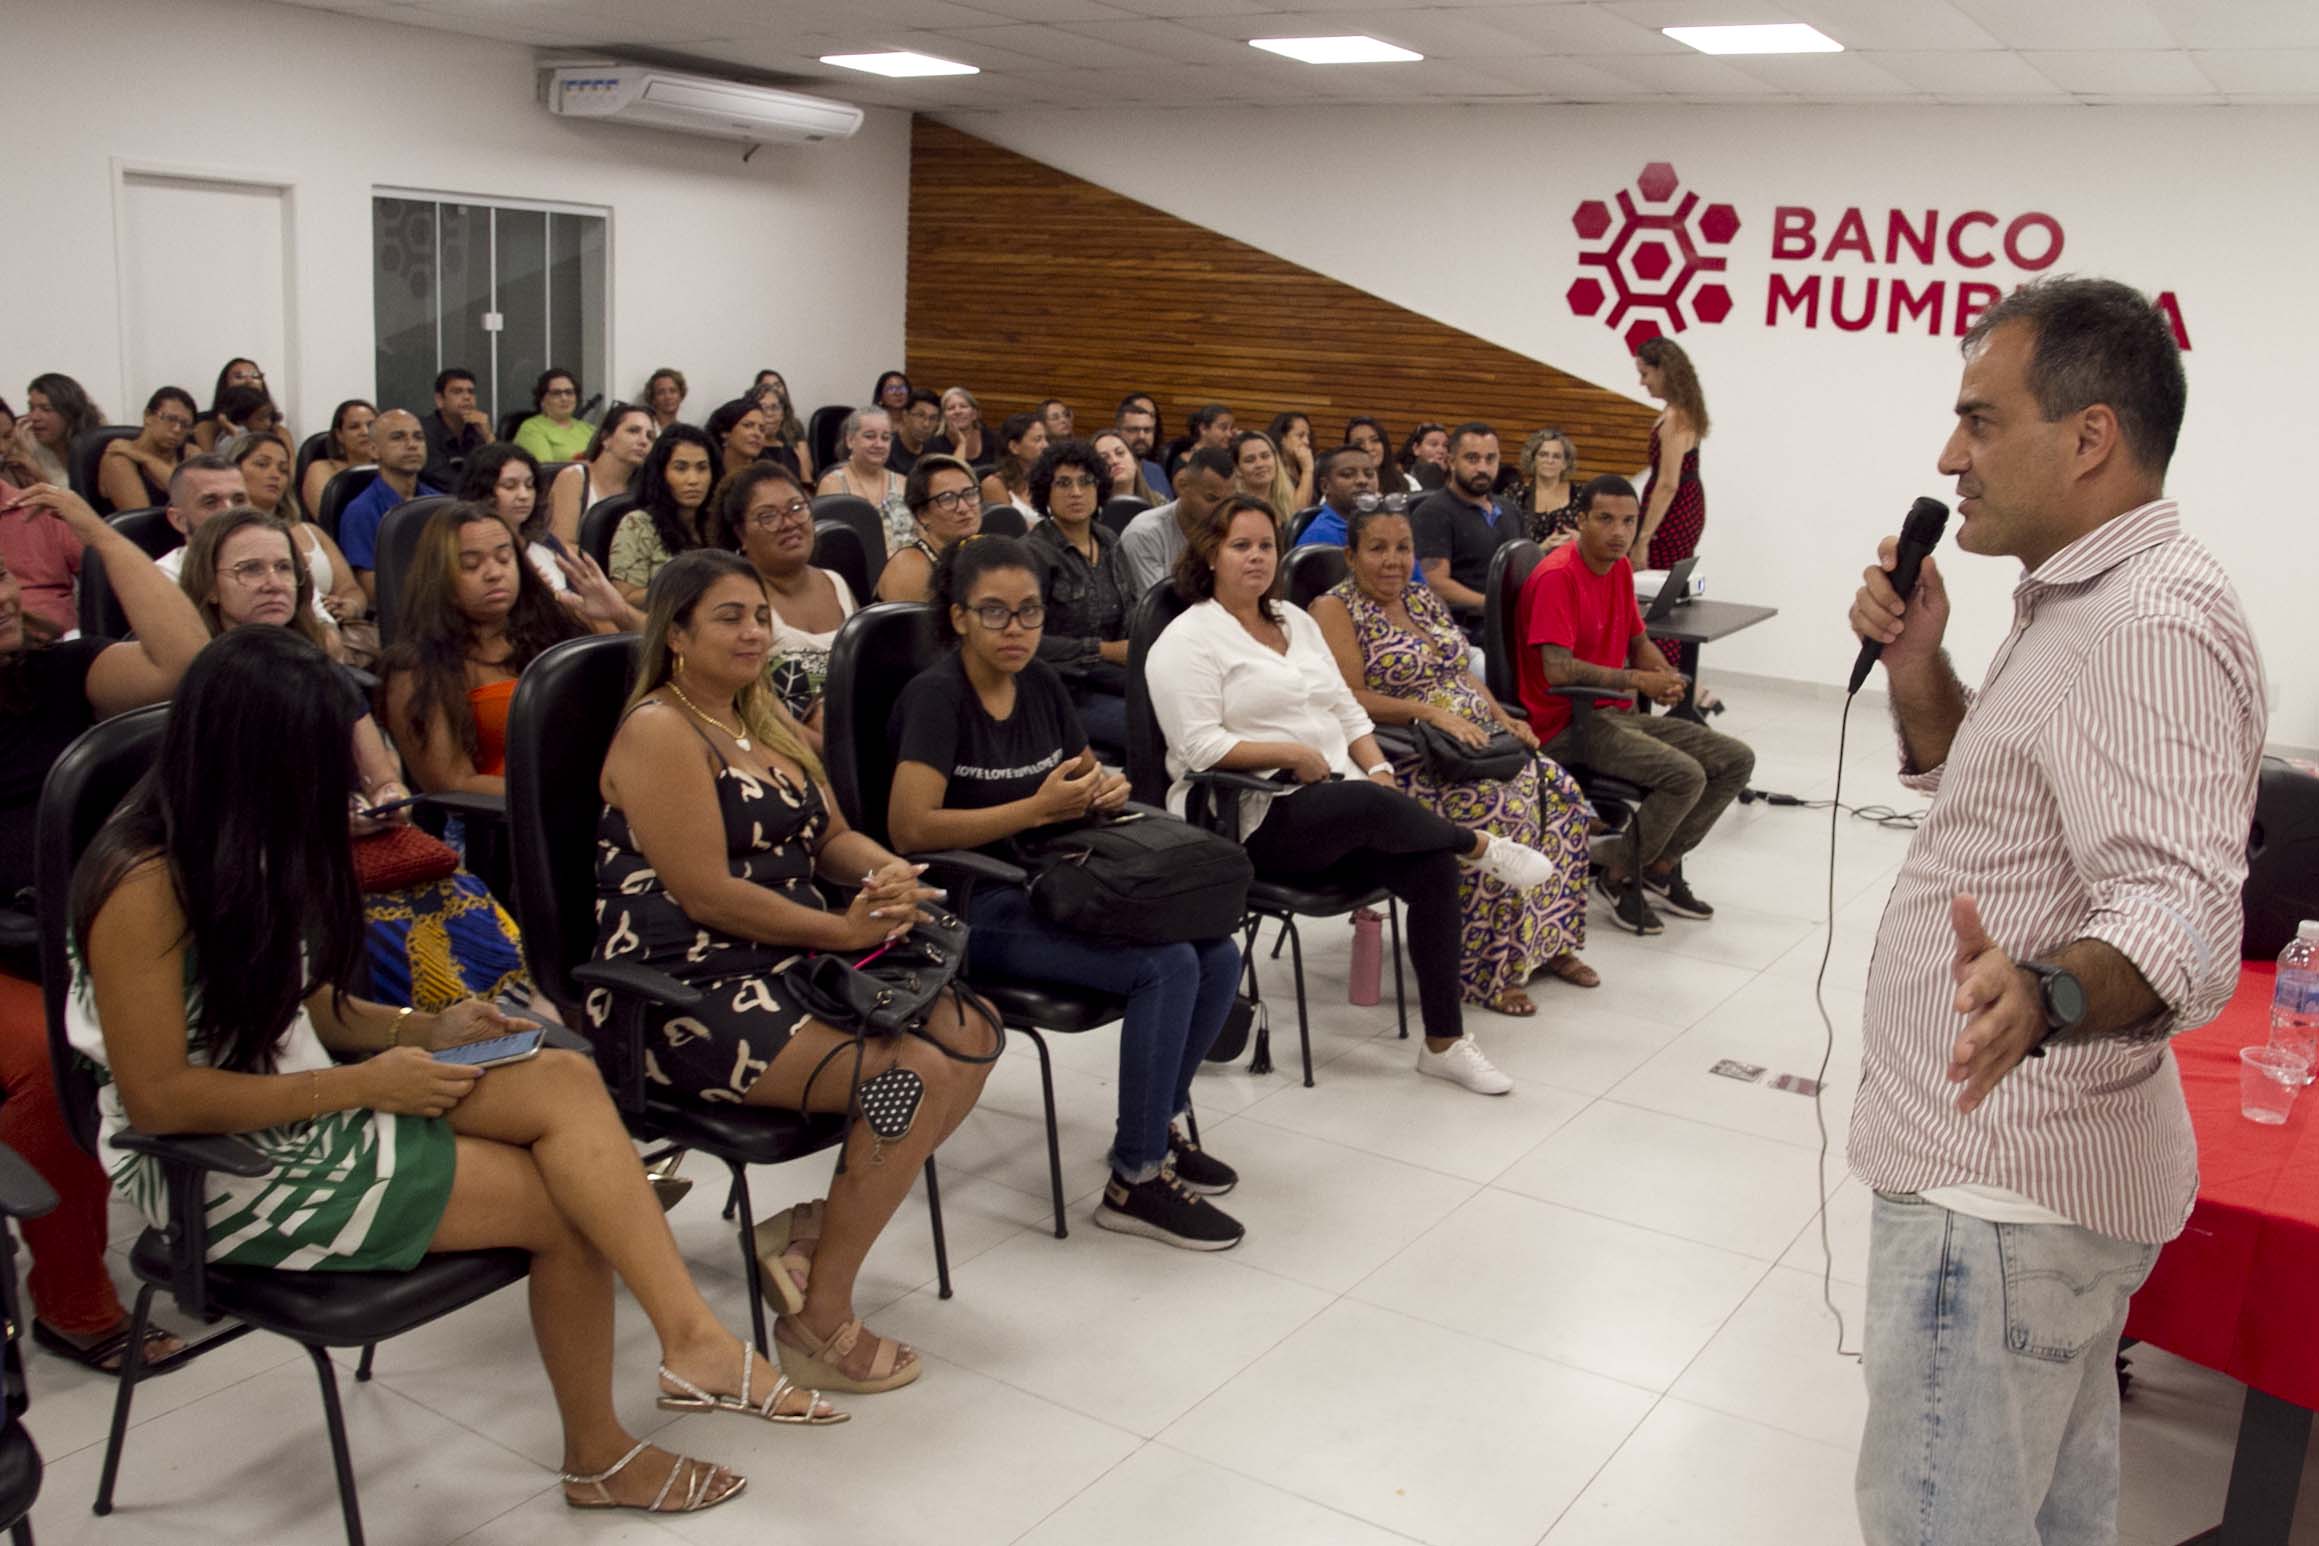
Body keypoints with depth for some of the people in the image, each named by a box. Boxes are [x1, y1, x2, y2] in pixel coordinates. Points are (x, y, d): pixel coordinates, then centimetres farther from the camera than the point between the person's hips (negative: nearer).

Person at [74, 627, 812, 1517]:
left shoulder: (251, 850, 8)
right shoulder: (146, 884, -19)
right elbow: (156, 1098, -21)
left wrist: (424, 1031, -4)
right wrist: (361, 1087, -20)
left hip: (304, 1113, 8)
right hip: (212, 1170, -7)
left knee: (564, 1080, -20)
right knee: (559, 1203, -17)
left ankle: (691, 1340, -25)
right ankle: (598, 1457, 0)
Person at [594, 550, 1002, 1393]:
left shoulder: (765, 719, 18)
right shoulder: (659, 732, -11)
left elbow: (831, 837, 19)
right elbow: (707, 893, -18)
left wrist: (889, 871, -4)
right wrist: (844, 930, -15)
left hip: (789, 967, 9)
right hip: (690, 996, -9)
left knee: (971, 1033, -9)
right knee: (915, 1075, -24)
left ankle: (821, 1226, 3)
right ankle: (818, 1320, -8)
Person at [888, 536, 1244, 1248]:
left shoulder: (1040, 682, 10)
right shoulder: (937, 696, -13)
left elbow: (1088, 777, 26)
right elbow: (910, 827, -25)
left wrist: (1106, 789, 1)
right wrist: (1038, 808, -22)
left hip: (1049, 888, 8)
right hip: (974, 907, -8)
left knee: (1218, 954, -10)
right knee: (1166, 965, -24)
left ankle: (1160, 1121, 12)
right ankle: (1135, 1181, -11)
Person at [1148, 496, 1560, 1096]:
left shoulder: (1296, 620, 20)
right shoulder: (1189, 640, -4)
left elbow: (1345, 708, 20)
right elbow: (1200, 745, -15)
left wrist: (1377, 767, 2)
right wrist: (1293, 754, -18)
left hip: (1340, 805, 7)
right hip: (1252, 820, -7)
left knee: (1433, 867, -19)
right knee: (1372, 805, -35)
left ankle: (1443, 1042, -11)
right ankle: (1482, 847, -6)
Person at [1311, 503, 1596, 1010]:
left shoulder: (1423, 598, 17)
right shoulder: (1336, 610, -7)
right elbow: (1351, 699, -17)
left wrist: (1505, 720, 3)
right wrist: (1433, 713, -24)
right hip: (1405, 763, -8)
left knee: (1561, 795, -7)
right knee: (1501, 814, -28)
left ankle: (1548, 942, 4)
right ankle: (1487, 972, -17)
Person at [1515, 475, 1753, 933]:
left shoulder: (1620, 567, 9)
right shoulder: (1557, 576, -18)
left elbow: (1637, 641, 21)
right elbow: (1557, 670, -27)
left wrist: (1665, 675, -2)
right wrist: (1636, 680, -18)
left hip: (1614, 714, 9)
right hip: (1566, 725, -9)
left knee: (1736, 759, 2)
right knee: (1684, 775, -27)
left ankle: (1662, 865, 11)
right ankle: (1617, 876, -5)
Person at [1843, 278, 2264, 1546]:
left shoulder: (2151, 624, -22)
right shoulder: (2084, 596, 12)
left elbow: (2185, 917, -32)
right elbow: (1974, 785, 21)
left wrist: (2045, 997, -51)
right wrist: (1915, 662, 4)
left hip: (2003, 1188, -11)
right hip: (2036, 1165, 11)